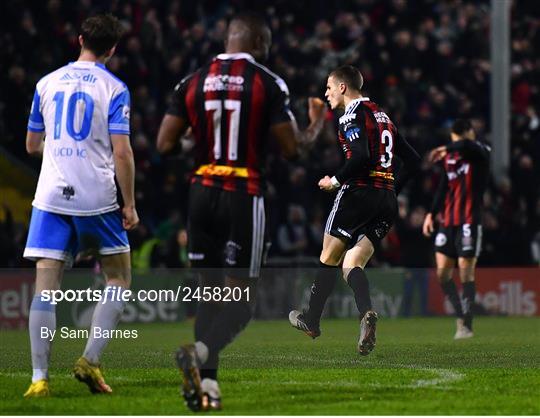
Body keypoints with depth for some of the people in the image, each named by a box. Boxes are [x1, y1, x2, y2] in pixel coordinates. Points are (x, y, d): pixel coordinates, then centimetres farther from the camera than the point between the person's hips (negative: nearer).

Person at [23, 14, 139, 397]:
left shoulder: (47, 83, 9)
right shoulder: (114, 89, -3)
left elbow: (32, 145, 18)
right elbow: (122, 153, -9)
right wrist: (130, 205, -2)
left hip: (51, 197, 3)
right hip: (97, 199, -3)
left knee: (46, 288, 0)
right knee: (119, 279, 13)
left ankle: (40, 377, -7)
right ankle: (90, 361, 2)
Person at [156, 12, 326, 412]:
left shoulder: (193, 83, 5)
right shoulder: (268, 83, -5)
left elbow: (165, 144, 1)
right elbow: (291, 148, -5)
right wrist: (316, 127, 16)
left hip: (203, 194, 4)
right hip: (244, 197, -4)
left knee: (210, 290, 13)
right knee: (240, 297, 0)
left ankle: (208, 385, 8)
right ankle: (200, 351, -28)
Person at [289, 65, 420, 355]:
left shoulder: (352, 115, -6)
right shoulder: (383, 117, 21)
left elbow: (361, 157, -22)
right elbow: (413, 161, 21)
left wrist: (336, 180, -9)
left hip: (358, 194, -7)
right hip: (387, 201, 7)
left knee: (329, 257, 9)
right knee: (352, 265, 3)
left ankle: (312, 320, 19)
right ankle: (366, 313, -25)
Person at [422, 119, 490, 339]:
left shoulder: (481, 153, -5)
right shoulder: (449, 158, 12)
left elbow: (465, 145, -29)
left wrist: (445, 149, -17)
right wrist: (432, 213, 14)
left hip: (469, 222, -6)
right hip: (448, 221, 6)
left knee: (466, 273, -7)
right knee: (442, 273, -1)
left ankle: (466, 325, -2)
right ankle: (460, 315, 13)